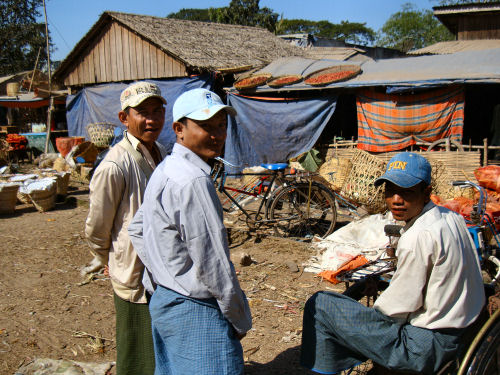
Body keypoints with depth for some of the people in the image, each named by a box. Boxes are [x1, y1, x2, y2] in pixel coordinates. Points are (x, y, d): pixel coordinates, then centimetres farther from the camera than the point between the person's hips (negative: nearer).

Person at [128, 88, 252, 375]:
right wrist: (241, 320, -10)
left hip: (163, 301, 10)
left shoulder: (165, 171, 8)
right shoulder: (193, 181, -22)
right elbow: (212, 264, -22)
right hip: (195, 313, -10)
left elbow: (137, 230, 19)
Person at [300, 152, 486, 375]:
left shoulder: (419, 236, -25)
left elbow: (404, 304, -18)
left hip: (427, 345, -9)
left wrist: (375, 308, 0)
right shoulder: (452, 217, 3)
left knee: (319, 305, -8)